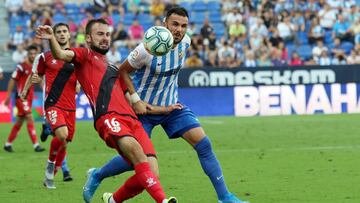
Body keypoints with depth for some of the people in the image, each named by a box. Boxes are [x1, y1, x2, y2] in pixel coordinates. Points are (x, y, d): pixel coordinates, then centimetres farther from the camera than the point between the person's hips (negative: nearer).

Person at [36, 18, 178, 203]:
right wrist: (51, 38, -25)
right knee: (134, 147, -35)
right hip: (108, 117, -7)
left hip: (131, 120, 7)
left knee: (151, 173, -10)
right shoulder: (85, 55, 17)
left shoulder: (113, 70, 35)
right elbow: (61, 55, -4)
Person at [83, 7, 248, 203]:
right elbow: (123, 71, -12)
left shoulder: (185, 42, -8)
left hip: (172, 105, 5)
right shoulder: (147, 48, -25)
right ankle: (96, 175, 24)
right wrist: (135, 100, -19)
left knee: (203, 144, -9)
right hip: (144, 107, -5)